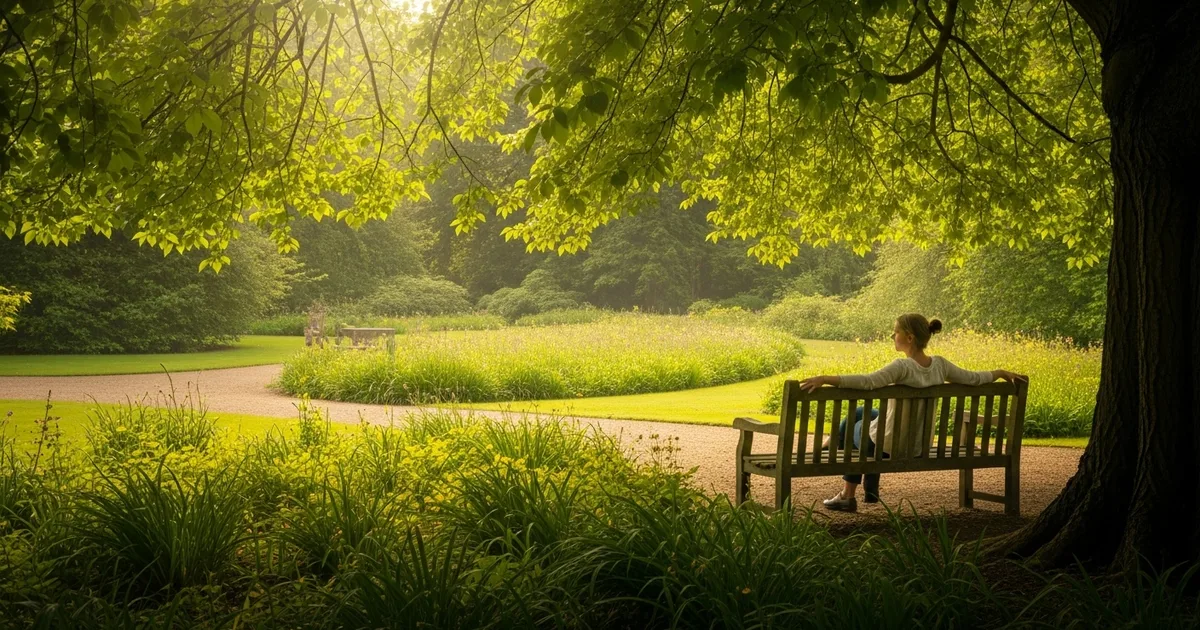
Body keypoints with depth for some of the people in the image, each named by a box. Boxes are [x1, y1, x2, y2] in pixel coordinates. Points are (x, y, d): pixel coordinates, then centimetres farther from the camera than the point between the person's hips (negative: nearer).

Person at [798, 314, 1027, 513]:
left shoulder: (902, 367, -25)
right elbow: (973, 378, 5)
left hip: (888, 445, -6)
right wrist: (1002, 373, 23)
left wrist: (825, 379, -44)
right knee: (860, 412, 30)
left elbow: (868, 381, -39)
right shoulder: (940, 365, -7)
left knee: (856, 425, 26)